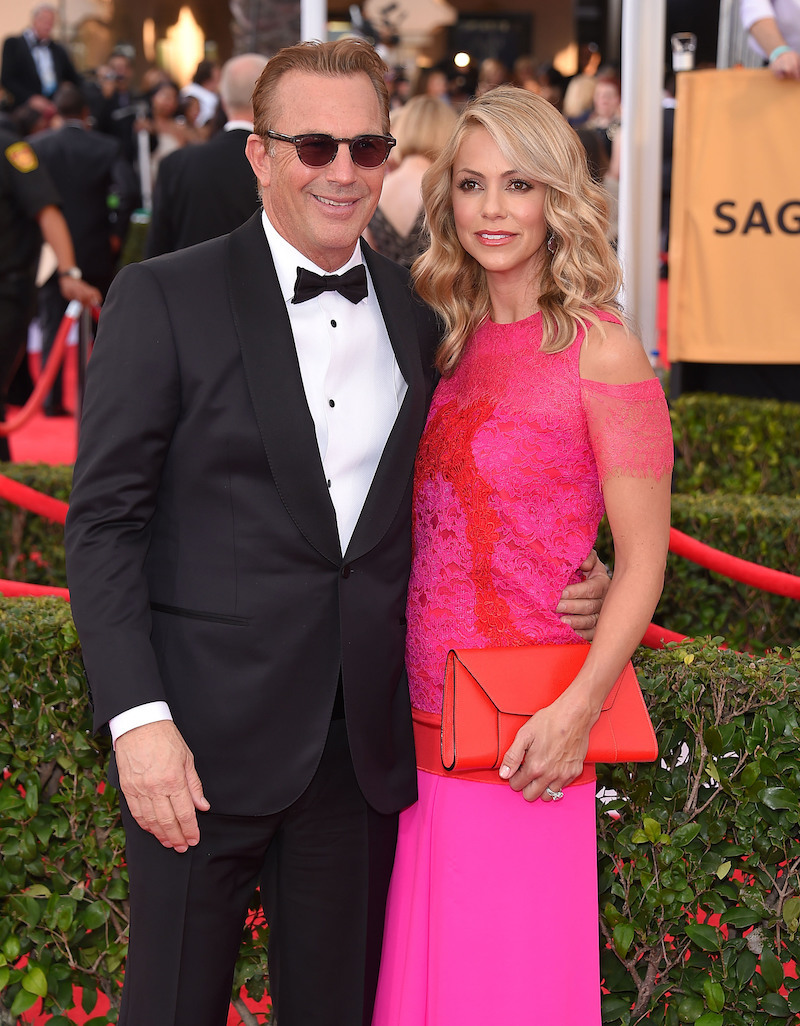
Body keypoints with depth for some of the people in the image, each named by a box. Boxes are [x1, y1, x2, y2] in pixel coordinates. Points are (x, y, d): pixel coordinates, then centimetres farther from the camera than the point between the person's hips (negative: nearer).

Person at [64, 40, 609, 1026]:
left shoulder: (417, 315, 9)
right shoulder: (163, 299, -4)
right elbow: (103, 521, -7)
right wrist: (138, 718, -16)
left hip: (365, 745, 4)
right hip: (206, 736, -4)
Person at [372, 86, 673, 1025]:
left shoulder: (598, 351, -8)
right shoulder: (448, 342, 9)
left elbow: (643, 557, -10)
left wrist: (578, 711, -19)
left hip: (525, 744, -6)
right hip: (422, 730, 6)